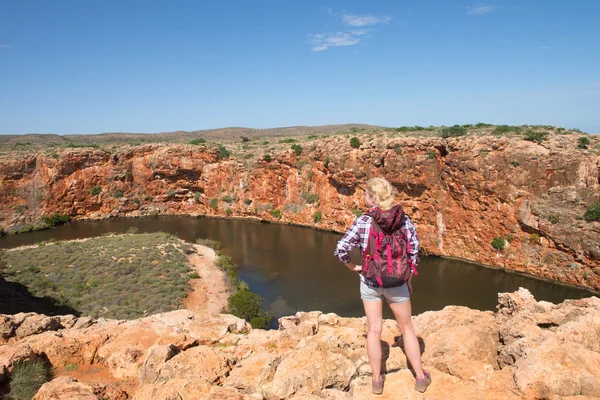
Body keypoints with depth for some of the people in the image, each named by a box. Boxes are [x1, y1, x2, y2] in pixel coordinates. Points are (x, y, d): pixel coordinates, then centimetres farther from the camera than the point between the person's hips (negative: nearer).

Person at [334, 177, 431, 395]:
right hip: (397, 283, 1)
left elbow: (341, 249, -17)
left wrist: (354, 267, 1)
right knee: (406, 328, 19)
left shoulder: (362, 222, -14)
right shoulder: (404, 219, -8)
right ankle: (421, 377, 30)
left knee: (374, 330, 14)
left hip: (370, 282, -1)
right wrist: (409, 279, 9)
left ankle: (377, 380, 27)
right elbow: (414, 251, -4)